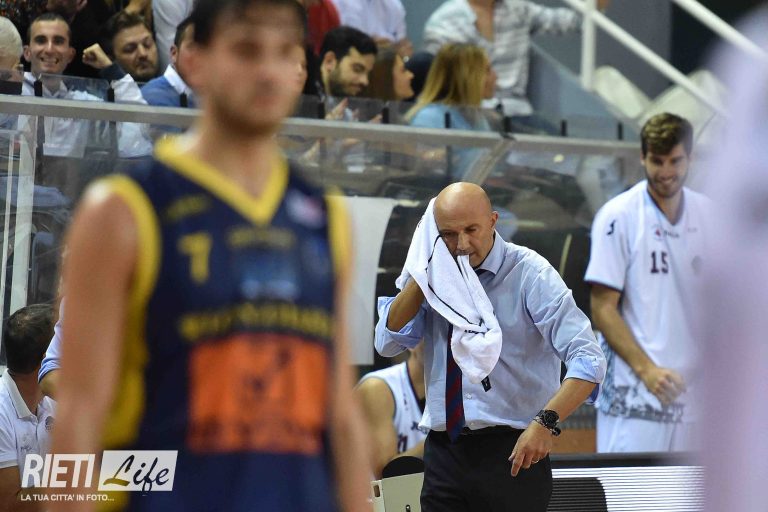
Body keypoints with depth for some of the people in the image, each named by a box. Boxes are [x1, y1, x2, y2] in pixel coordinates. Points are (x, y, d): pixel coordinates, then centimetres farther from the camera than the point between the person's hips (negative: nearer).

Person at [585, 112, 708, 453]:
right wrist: (647, 369, -16)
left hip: (692, 390, 5)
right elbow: (603, 309, -7)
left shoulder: (708, 214, 11)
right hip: (633, 396, -5)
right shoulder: (618, 216, -5)